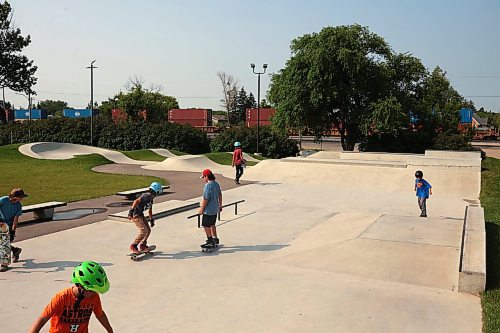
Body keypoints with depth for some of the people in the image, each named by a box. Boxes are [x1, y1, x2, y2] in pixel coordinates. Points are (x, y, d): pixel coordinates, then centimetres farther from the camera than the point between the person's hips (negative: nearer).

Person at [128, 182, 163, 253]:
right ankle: (133, 246, -5)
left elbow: (150, 210, 28)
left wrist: (151, 220, 35)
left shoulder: (151, 198, 14)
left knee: (148, 230, 11)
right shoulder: (147, 196, -17)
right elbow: (136, 201, -30)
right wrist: (131, 211, -38)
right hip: (136, 215, -10)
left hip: (141, 215, 10)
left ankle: (142, 245, 25)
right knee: (144, 230, -15)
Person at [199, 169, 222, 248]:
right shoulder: (217, 184, 5)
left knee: (206, 225, 3)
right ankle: (215, 239, 30)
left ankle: (210, 241, 9)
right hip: (215, 209, 9)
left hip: (208, 210, -9)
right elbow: (220, 195, 15)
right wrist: (220, 205, 25)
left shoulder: (208, 185, -23)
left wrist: (201, 209, -14)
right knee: (212, 224, 21)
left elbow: (206, 199, -23)